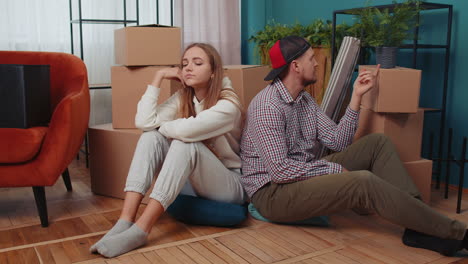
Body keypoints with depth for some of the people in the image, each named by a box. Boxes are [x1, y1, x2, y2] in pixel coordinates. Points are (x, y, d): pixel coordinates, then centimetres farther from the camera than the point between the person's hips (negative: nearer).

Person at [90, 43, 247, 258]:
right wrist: (159, 76, -12)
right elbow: (144, 123, -16)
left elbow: (185, 130, -36)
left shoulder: (228, 104, -18)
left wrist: (161, 126, -13)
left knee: (185, 142, -32)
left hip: (230, 185, -6)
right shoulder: (183, 98, 1)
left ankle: (140, 230, -36)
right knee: (151, 136, -16)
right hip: (191, 180, 6)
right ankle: (125, 222, -27)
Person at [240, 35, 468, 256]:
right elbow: (280, 171, -26)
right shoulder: (268, 107, -20)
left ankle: (419, 227, -10)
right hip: (273, 192, -9)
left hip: (303, 177, 10)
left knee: (377, 143, 0)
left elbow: (338, 142, 4)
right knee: (362, 182, -29)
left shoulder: (304, 99, 10)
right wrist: (335, 170, -18)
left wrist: (356, 96, -2)